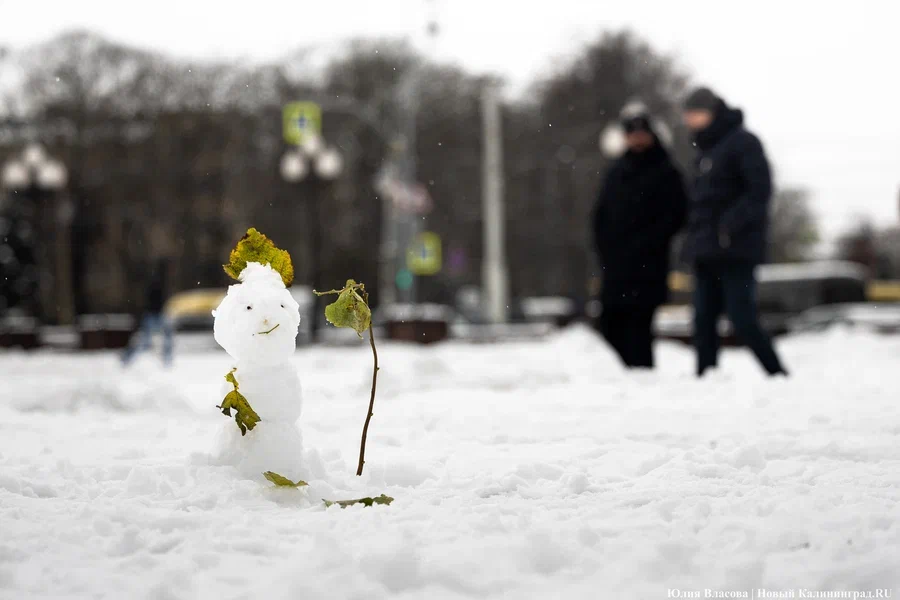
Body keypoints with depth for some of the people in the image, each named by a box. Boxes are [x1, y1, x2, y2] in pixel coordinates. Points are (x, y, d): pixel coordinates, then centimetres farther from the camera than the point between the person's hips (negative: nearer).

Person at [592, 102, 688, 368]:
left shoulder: (666, 173, 1)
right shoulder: (617, 171, 18)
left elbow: (674, 217, -7)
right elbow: (601, 214, 21)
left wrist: (643, 246, -12)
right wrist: (604, 248, 7)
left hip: (647, 269, -6)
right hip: (614, 267, 6)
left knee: (638, 326, -11)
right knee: (611, 326, 3)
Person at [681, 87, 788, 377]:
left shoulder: (743, 142, -8)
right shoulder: (705, 148, 18)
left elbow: (760, 190, -16)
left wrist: (730, 228, -21)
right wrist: (695, 237, 12)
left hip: (736, 252, -8)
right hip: (706, 254, 8)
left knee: (743, 321, -10)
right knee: (703, 322, 4)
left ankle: (780, 377, -1)